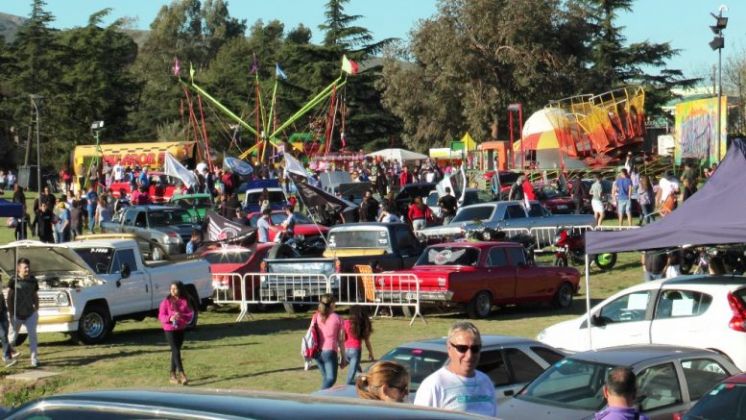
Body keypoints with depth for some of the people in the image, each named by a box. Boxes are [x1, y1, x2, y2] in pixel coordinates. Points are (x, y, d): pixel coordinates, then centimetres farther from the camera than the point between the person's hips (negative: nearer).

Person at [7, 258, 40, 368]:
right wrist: (11, 313, -10)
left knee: (32, 335, -7)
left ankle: (34, 359, -7)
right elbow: (9, 297, -7)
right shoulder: (14, 280, -9)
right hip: (17, 315, -2)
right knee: (12, 336, 7)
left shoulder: (33, 280, 1)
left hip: (30, 313, 2)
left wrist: (36, 310, 6)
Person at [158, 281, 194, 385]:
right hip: (169, 329, -4)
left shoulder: (184, 301, 3)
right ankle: (182, 375, -17)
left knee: (175, 351, 11)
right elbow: (161, 316, -5)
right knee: (176, 351, -11)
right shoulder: (166, 301, -4)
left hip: (181, 329, 4)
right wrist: (170, 318, -25)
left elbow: (190, 314, 2)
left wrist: (181, 316, -18)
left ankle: (173, 375, 19)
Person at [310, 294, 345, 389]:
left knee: (325, 377, 19)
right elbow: (340, 340, 0)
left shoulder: (316, 317, 8)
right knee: (331, 378, -6)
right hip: (330, 352, -5)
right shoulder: (337, 318, -1)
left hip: (317, 352, 5)